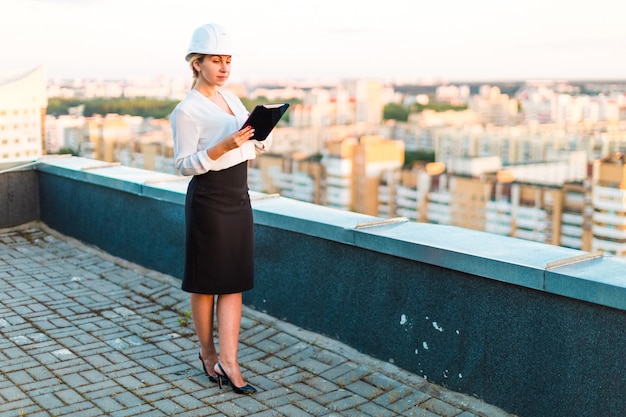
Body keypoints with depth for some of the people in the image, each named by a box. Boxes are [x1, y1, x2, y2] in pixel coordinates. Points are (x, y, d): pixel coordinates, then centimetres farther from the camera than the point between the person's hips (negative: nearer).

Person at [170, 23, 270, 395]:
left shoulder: (230, 98, 9)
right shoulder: (187, 110, -13)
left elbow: (257, 146, 14)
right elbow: (184, 165, -16)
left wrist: (259, 136, -8)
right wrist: (222, 147, -28)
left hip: (239, 197, 7)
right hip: (208, 200, -7)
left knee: (234, 281, 5)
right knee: (206, 283, 6)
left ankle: (228, 361, 9)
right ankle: (208, 354, 23)